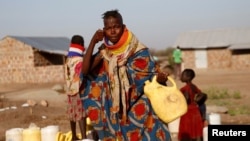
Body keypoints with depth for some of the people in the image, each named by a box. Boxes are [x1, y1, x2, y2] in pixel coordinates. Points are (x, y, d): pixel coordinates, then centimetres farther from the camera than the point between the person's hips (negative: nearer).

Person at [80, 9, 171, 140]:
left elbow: (153, 74, -8)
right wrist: (93, 42, -12)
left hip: (138, 111, -4)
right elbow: (85, 70, -7)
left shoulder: (138, 50, -11)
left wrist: (160, 78, -32)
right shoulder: (105, 52, 1)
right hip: (115, 112, 4)